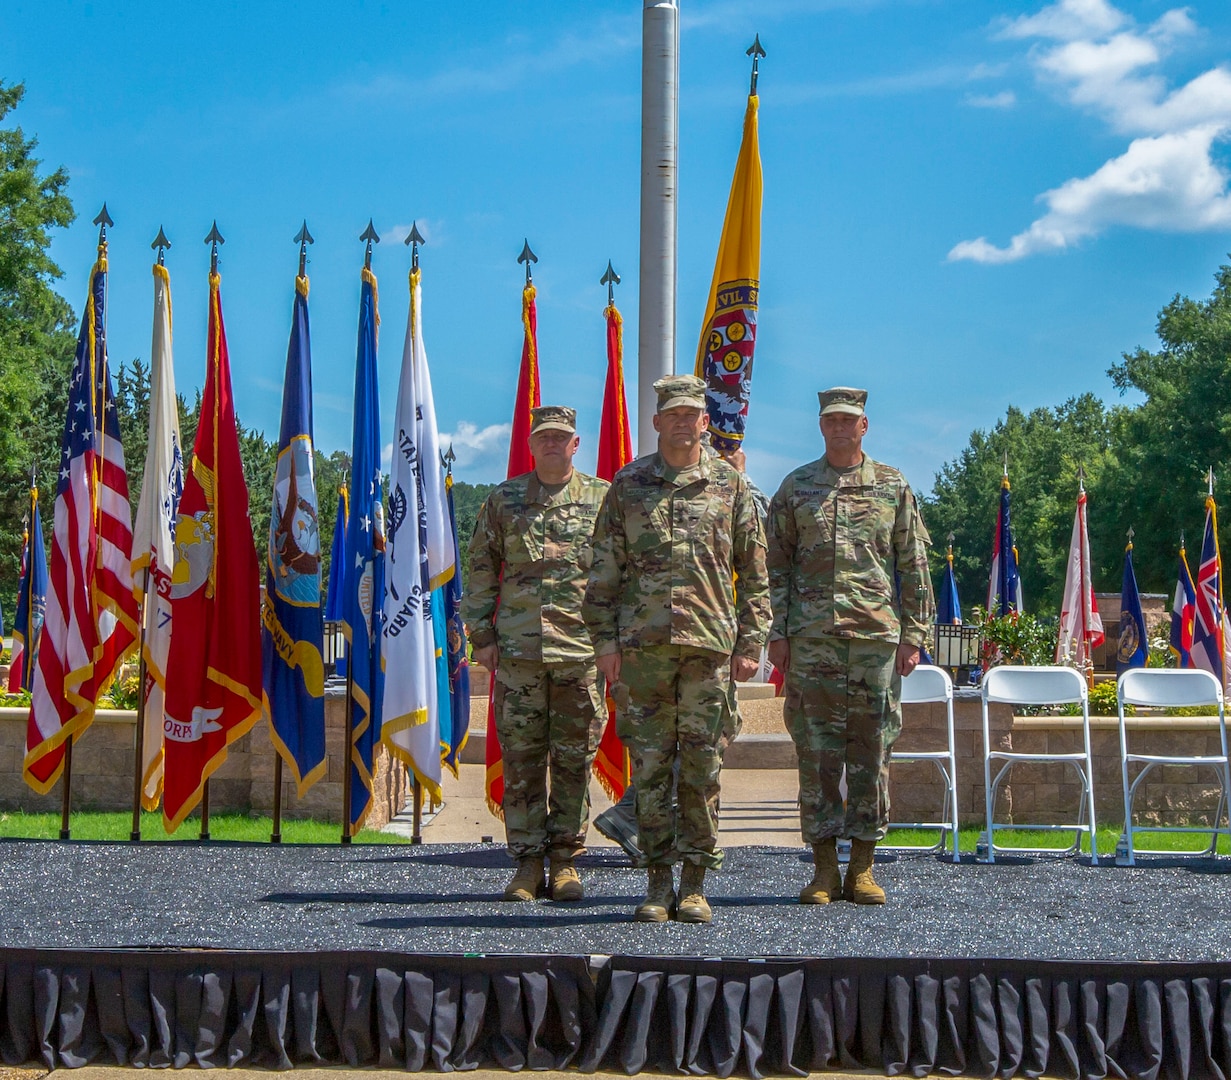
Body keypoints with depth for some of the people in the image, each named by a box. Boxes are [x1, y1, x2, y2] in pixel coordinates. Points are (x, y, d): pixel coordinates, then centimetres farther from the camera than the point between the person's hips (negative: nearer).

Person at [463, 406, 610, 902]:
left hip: (582, 650, -1)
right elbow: (481, 571, 11)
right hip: (517, 649, 1)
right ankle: (528, 861, 9)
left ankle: (566, 860, 13)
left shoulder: (602, 498, 8)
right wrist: (482, 634, 4)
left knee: (574, 760, 3)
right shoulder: (503, 500, 10)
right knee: (521, 758, 1)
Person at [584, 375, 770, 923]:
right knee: (649, 764, 2)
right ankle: (658, 882, 11)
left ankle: (695, 884, 10)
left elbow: (754, 573, 9)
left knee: (702, 766, 1)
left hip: (710, 645, 0)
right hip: (642, 645, 0)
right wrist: (605, 640, 1)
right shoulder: (628, 485, 8)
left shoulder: (731, 485, 8)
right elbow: (604, 570, 8)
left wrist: (750, 642, 2)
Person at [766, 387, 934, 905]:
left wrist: (913, 634, 2)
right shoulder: (796, 487, 9)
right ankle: (824, 868, 7)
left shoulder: (893, 486, 9)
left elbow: (914, 567, 9)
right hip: (811, 636, 0)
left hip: (876, 634, 0)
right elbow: (776, 565, 8)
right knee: (816, 751, 0)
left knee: (871, 751, 2)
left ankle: (863, 869, 10)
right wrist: (777, 633, 0)